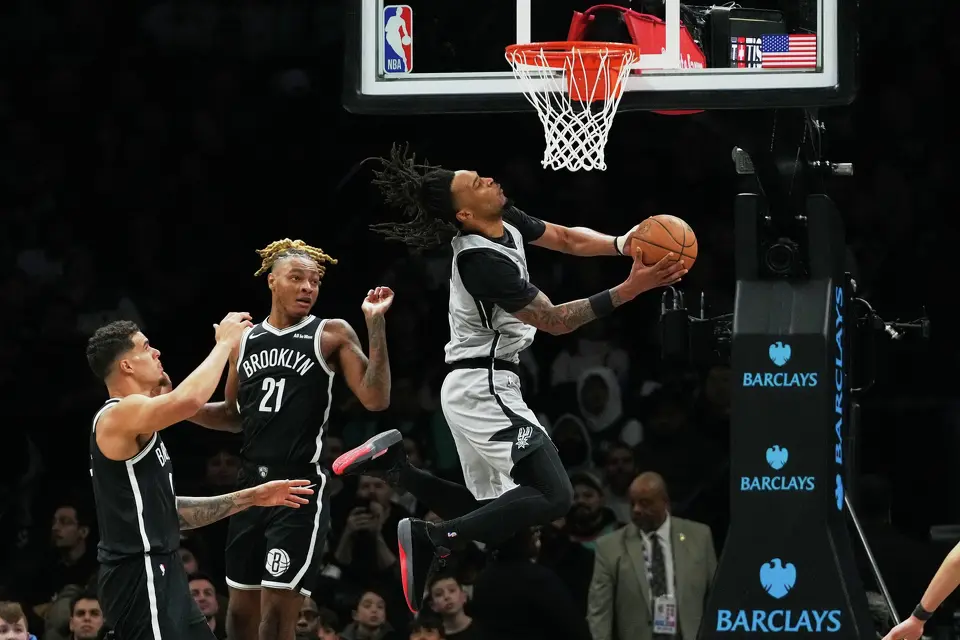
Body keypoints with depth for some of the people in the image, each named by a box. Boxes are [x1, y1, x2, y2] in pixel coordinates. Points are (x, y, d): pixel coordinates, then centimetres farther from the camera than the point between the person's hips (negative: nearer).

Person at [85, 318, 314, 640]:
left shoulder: (135, 426, 19)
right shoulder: (119, 415, -13)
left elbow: (168, 511, 24)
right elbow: (189, 400, -32)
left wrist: (251, 497, 21)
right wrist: (225, 342, -16)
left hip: (159, 573, 11)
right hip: (140, 577, -11)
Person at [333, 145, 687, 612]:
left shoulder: (507, 222, 3)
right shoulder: (484, 261, -23)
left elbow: (567, 239, 15)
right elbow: (555, 320, -19)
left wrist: (622, 244, -3)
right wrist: (629, 290, -23)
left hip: (477, 387, 10)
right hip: (484, 388, -10)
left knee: (490, 509, 16)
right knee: (553, 497, -17)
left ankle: (395, 464, 9)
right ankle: (432, 539, -17)